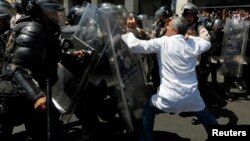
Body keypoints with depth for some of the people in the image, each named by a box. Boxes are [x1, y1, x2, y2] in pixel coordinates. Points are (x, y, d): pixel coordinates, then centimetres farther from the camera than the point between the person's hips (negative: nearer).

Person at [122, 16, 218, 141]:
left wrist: (126, 32, 0)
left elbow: (135, 45, -16)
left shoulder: (162, 42, -10)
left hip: (170, 96, -4)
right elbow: (207, 44, 25)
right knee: (207, 118, 27)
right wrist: (191, 37, 20)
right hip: (192, 95, 4)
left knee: (148, 112, 21)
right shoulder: (193, 44, 2)